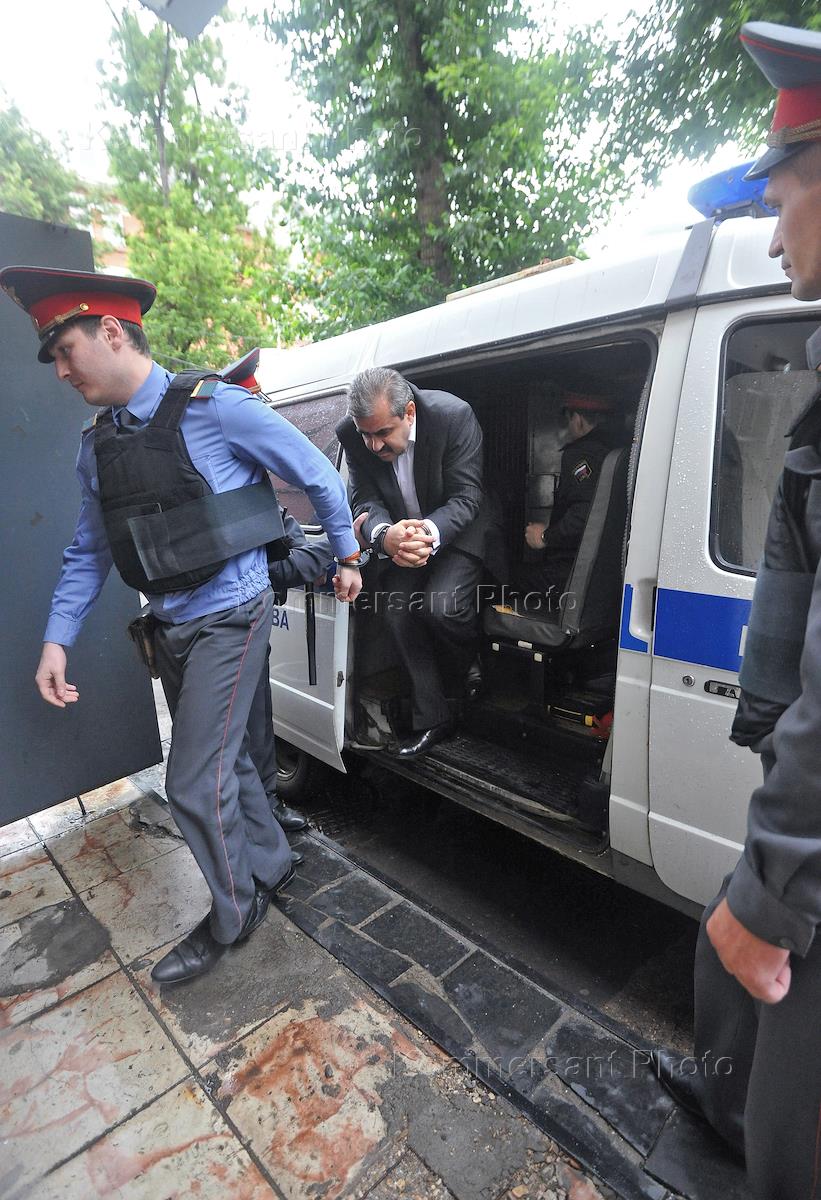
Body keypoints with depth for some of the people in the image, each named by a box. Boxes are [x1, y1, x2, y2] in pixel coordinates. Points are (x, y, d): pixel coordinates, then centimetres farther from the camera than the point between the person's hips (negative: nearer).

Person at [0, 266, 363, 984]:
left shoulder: (213, 408, -12)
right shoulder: (96, 445, 8)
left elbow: (320, 476, -5)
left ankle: (232, 915, 24)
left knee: (196, 784, -3)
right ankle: (270, 866, 42)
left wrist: (348, 557, 3)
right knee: (226, 761, 18)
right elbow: (89, 552, 14)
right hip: (171, 629, 7)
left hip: (229, 620, -6)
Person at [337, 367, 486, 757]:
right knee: (397, 612, -10)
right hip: (400, 532, 4)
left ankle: (471, 673, 10)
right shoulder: (352, 435, -16)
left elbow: (466, 497, -25)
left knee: (441, 605, -25)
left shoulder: (453, 416, -27)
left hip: (456, 530, -4)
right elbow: (366, 501, -15)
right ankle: (431, 720, 5)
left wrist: (431, 533, -45)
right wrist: (385, 535, -40)